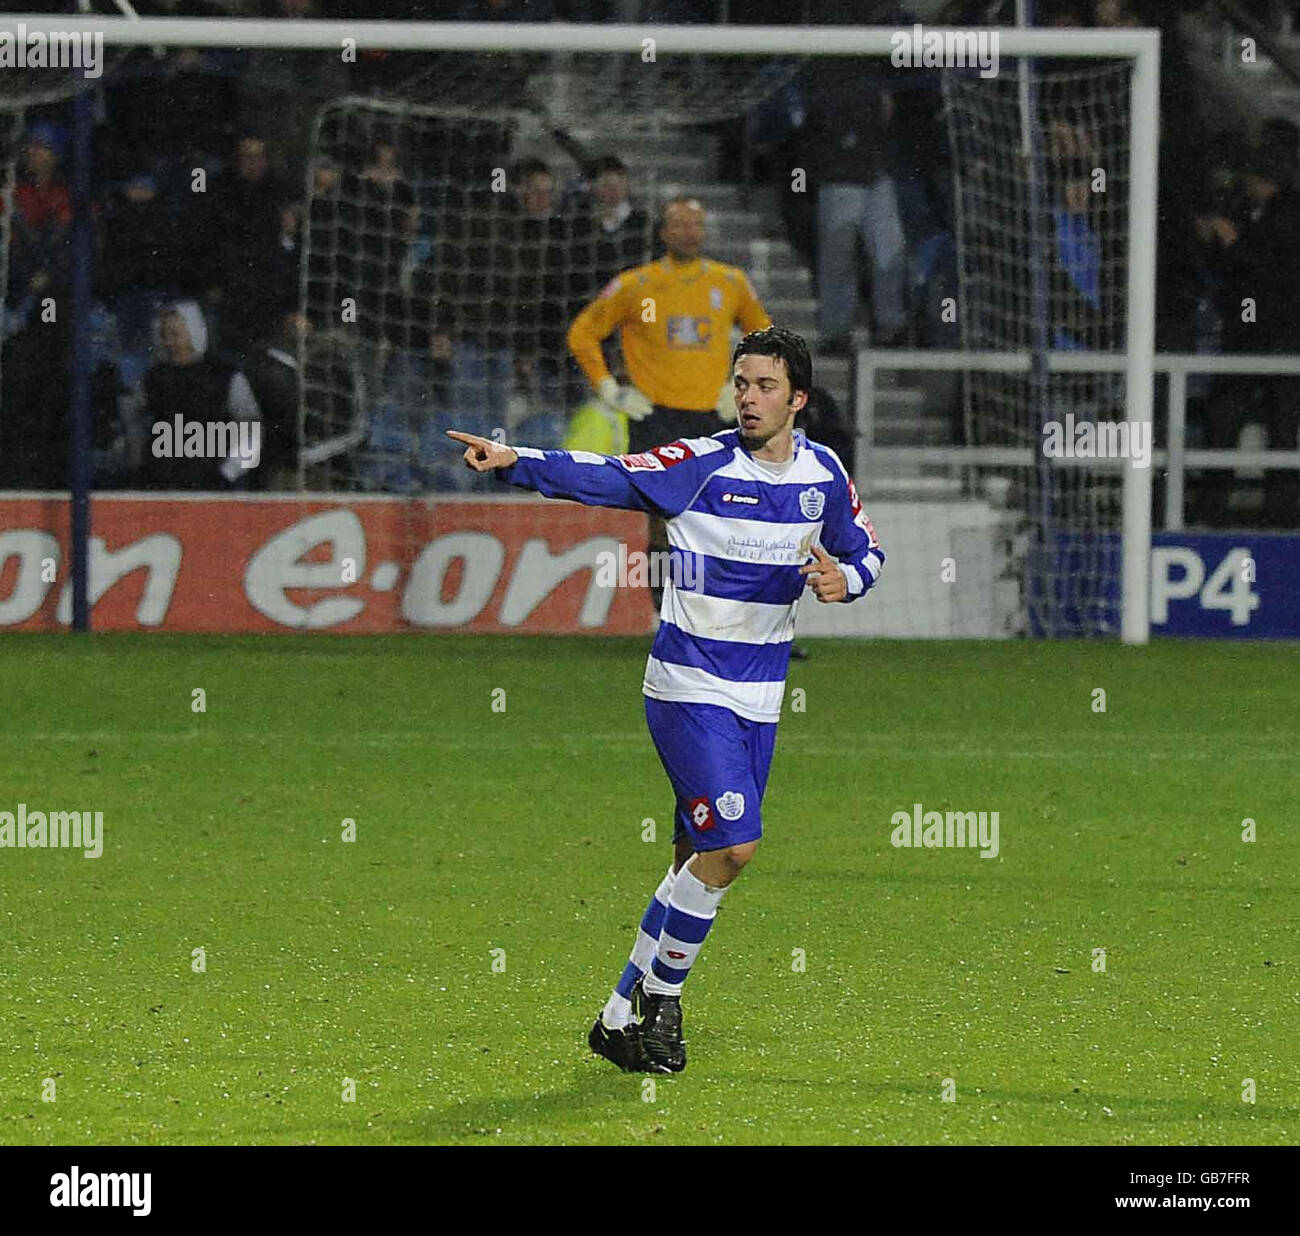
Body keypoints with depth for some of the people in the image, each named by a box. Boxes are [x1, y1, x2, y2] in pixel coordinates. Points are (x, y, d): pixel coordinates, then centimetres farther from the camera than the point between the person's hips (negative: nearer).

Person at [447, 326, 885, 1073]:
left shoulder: (823, 472, 5)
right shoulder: (703, 465, -10)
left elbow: (865, 550, 17)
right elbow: (606, 478, -19)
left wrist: (843, 580, -7)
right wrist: (515, 462, -34)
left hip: (759, 700, 5)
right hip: (690, 688, -5)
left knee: (703, 861, 7)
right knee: (731, 846, -16)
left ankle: (624, 1018, 18)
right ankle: (660, 999, 1)